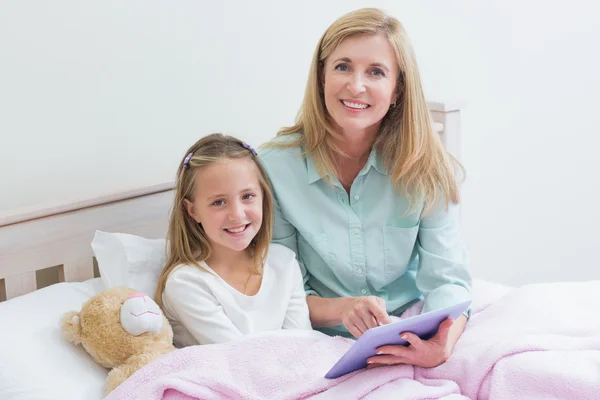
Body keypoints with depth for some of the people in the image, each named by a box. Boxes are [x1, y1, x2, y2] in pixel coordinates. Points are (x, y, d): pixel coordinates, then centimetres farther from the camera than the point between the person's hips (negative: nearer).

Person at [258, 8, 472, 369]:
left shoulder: (426, 168, -5)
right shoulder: (276, 166, -8)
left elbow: (447, 280, -9)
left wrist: (443, 342, -32)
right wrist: (340, 309, -26)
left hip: (413, 336, 0)